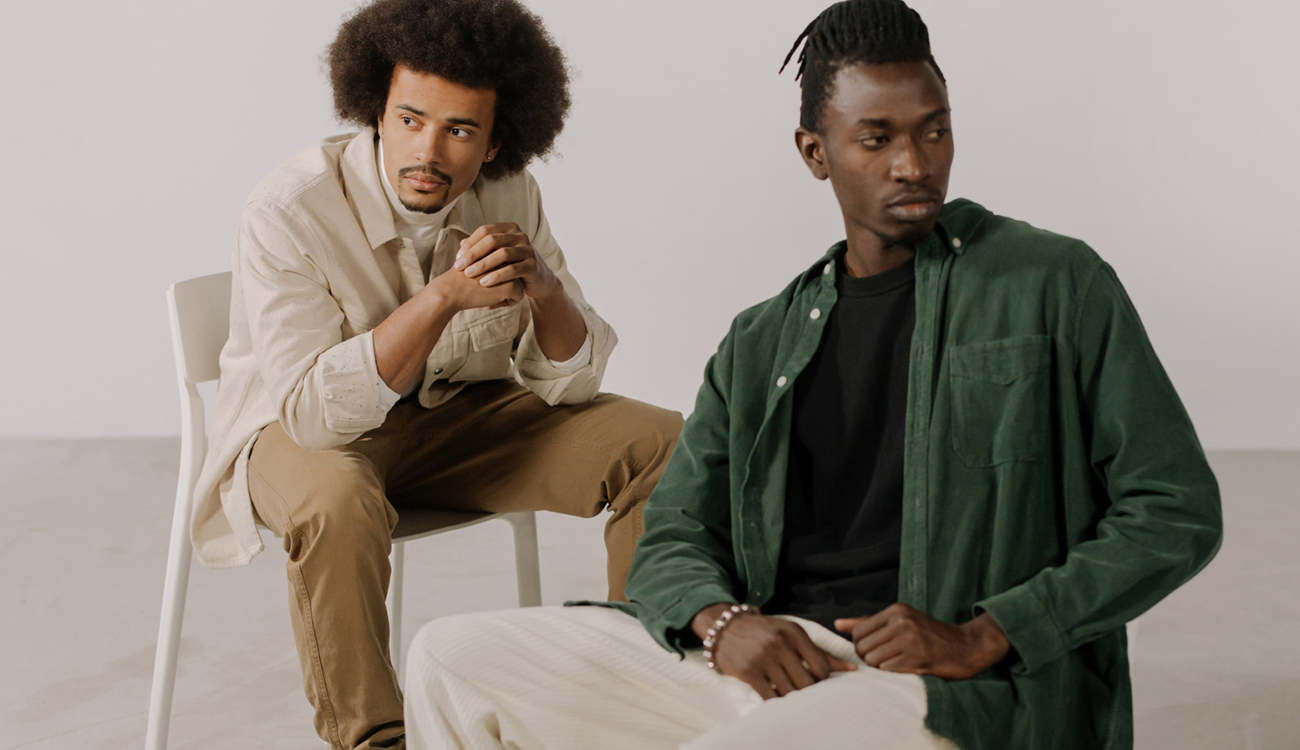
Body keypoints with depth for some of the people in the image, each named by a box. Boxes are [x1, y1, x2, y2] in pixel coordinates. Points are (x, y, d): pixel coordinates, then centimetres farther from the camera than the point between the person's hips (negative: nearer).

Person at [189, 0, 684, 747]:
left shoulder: (510, 196, -11)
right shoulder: (291, 209, -26)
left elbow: (573, 381, -8)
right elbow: (314, 409, -31)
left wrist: (539, 285, -29)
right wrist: (444, 297, -40)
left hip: (461, 412, 5)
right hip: (304, 432, -5)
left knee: (662, 444, -10)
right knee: (337, 504, -40)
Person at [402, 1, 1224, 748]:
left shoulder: (1054, 286, 3)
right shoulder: (761, 344, 17)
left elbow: (1178, 510, -1)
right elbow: (673, 540, 15)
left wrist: (984, 636, -11)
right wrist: (720, 621, -11)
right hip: (771, 661, 6)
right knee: (451, 660, -5)